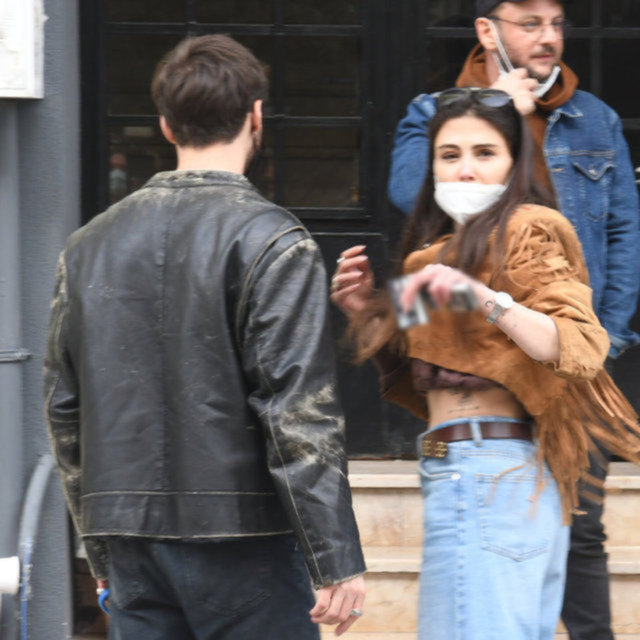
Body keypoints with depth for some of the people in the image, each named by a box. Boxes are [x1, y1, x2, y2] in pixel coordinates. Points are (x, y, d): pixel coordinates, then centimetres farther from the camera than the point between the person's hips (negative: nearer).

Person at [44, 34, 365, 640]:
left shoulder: (88, 245, 11)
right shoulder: (271, 240, -7)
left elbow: (63, 408, 14)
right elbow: (299, 411, -13)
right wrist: (337, 561, -11)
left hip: (131, 546, 5)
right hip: (241, 537, -5)